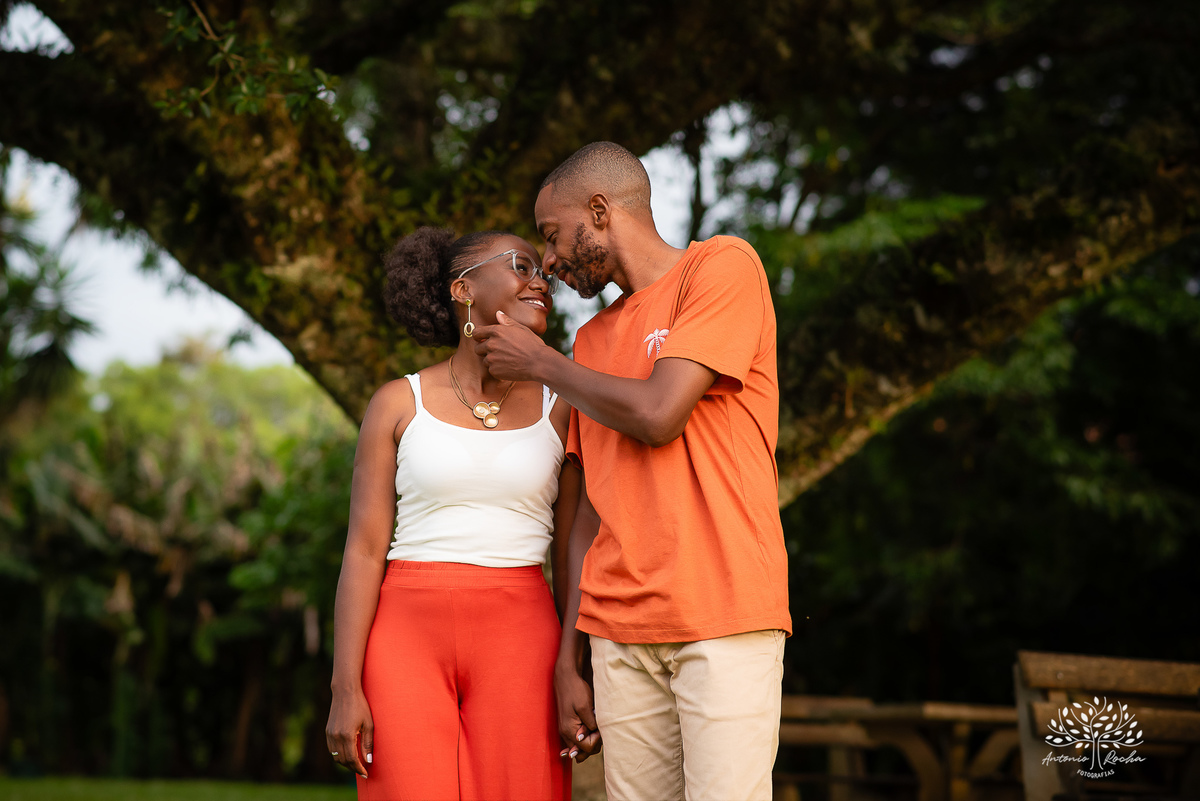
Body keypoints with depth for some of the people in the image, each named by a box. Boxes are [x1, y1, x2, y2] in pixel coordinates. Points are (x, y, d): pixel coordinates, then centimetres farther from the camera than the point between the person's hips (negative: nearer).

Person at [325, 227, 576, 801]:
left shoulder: (560, 411, 8)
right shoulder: (399, 404, 5)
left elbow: (574, 559, 7)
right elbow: (364, 552, 0)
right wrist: (345, 689, -8)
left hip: (518, 641, 1)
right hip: (407, 634, -1)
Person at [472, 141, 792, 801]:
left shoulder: (722, 266, 1)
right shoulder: (593, 339, 21)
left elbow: (657, 415, -11)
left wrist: (540, 363, 4)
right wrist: (567, 662, 13)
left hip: (725, 618, -6)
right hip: (621, 632, 6)